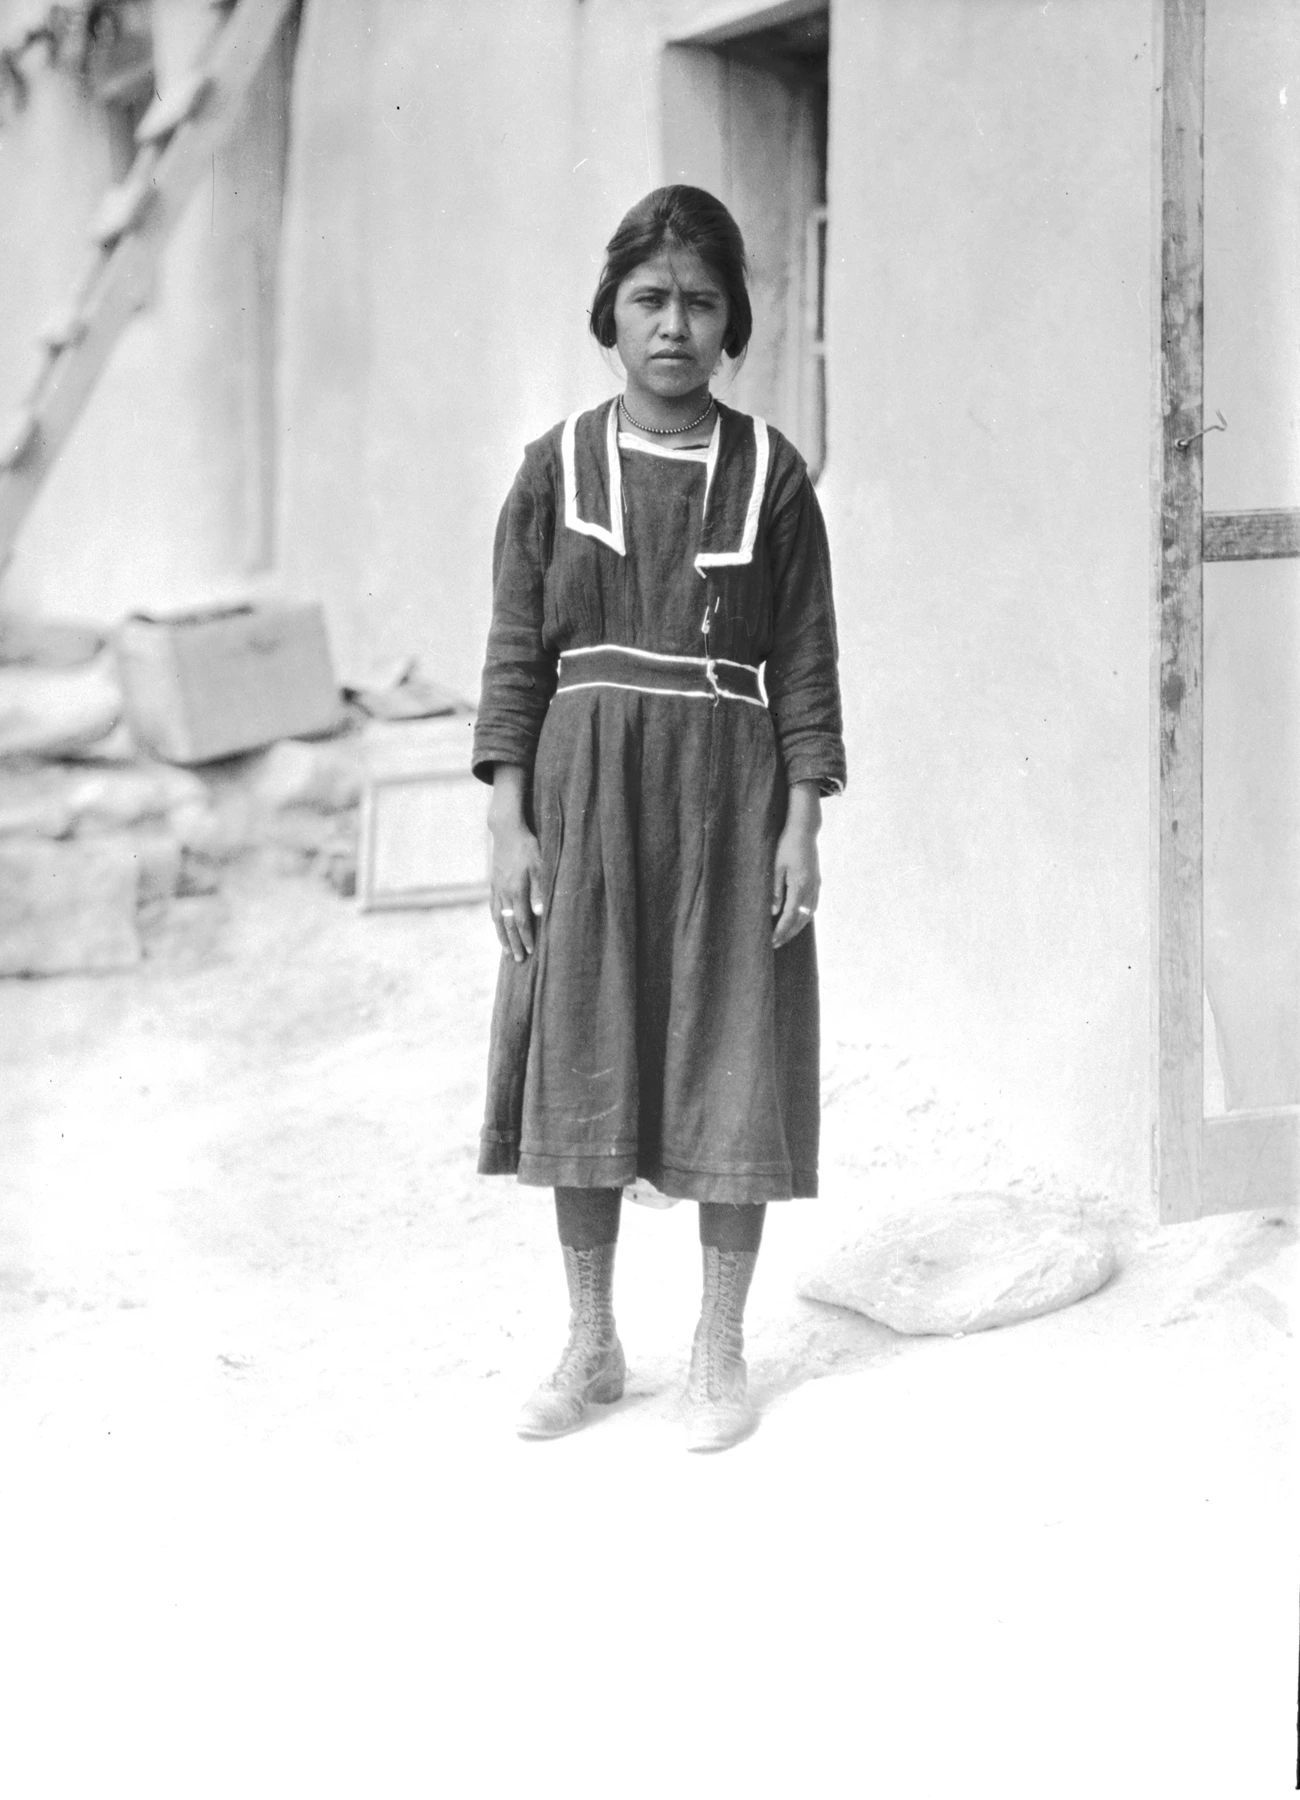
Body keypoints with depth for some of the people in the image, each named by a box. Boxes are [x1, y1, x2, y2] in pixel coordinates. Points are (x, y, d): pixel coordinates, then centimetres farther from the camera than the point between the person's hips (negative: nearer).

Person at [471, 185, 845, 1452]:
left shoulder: (769, 472, 0)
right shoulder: (556, 467, 3)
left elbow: (806, 662, 1)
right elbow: (517, 653, 2)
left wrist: (804, 824, -6)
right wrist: (510, 821, -5)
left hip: (726, 790, -1)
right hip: (584, 787, 1)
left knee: (733, 1064, 1)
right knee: (580, 1059, 5)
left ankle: (719, 1351, 13)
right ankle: (590, 1345, 18)